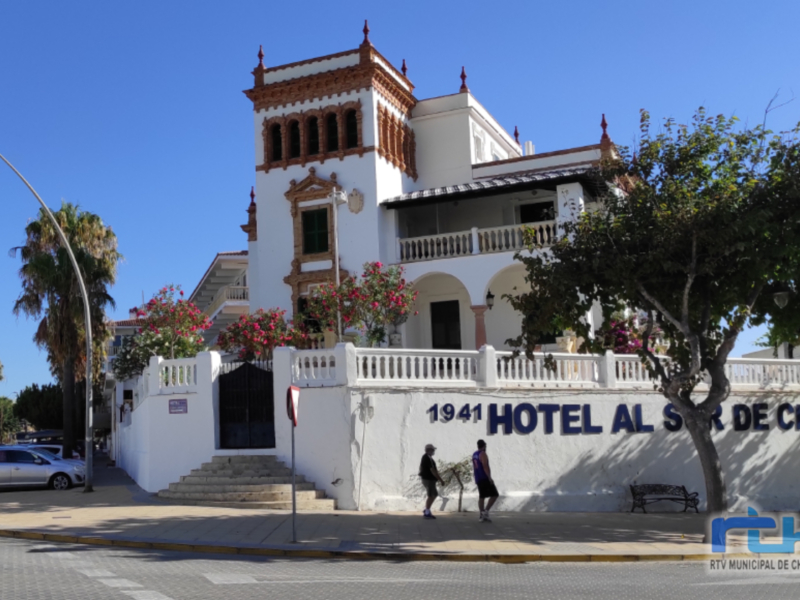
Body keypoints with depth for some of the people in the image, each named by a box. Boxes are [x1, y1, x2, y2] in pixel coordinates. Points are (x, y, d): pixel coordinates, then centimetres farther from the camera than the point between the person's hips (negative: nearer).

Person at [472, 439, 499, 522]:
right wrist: (489, 478, -23)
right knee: (494, 495, -6)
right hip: (485, 478, -9)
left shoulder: (474, 455, 16)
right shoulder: (483, 454, -11)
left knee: (481, 496, 11)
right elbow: (485, 466, -20)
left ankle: (482, 515, 8)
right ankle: (486, 511, -14)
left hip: (478, 479, 9)